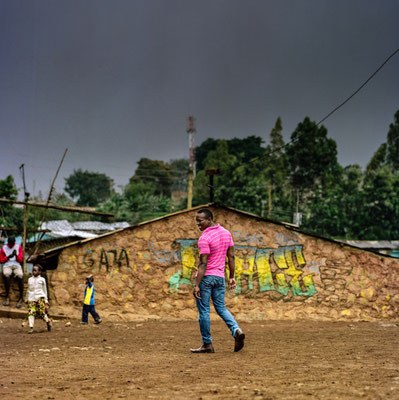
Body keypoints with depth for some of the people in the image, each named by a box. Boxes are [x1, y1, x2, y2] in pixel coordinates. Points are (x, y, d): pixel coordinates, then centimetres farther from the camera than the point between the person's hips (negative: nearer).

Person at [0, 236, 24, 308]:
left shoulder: (18, 247, 10)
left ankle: (21, 298, -31)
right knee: (6, 275, -38)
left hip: (17, 265, 0)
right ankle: (7, 296, -31)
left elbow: (20, 260, 6)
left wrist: (16, 255, -14)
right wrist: (8, 257, -8)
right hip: (7, 266, 0)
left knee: (20, 276, -34)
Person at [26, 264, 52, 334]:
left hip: (40, 297, -2)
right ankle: (31, 327, -12)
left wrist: (46, 300, 11)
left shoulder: (42, 280, 8)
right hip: (31, 298, 2)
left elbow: (45, 290, 13)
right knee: (31, 312, -13)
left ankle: (48, 321, 14)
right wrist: (27, 299, 23)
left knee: (41, 312, -12)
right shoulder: (30, 279, 15)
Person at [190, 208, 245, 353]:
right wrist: (232, 277, 15)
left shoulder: (204, 238, -17)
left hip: (205, 277, -7)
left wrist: (196, 285, -19)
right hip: (220, 276, 7)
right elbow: (231, 256, 9)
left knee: (203, 310, 3)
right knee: (221, 308, 16)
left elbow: (203, 264, -20)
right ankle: (236, 331, -7)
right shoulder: (226, 233, 6)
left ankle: (207, 344, 8)